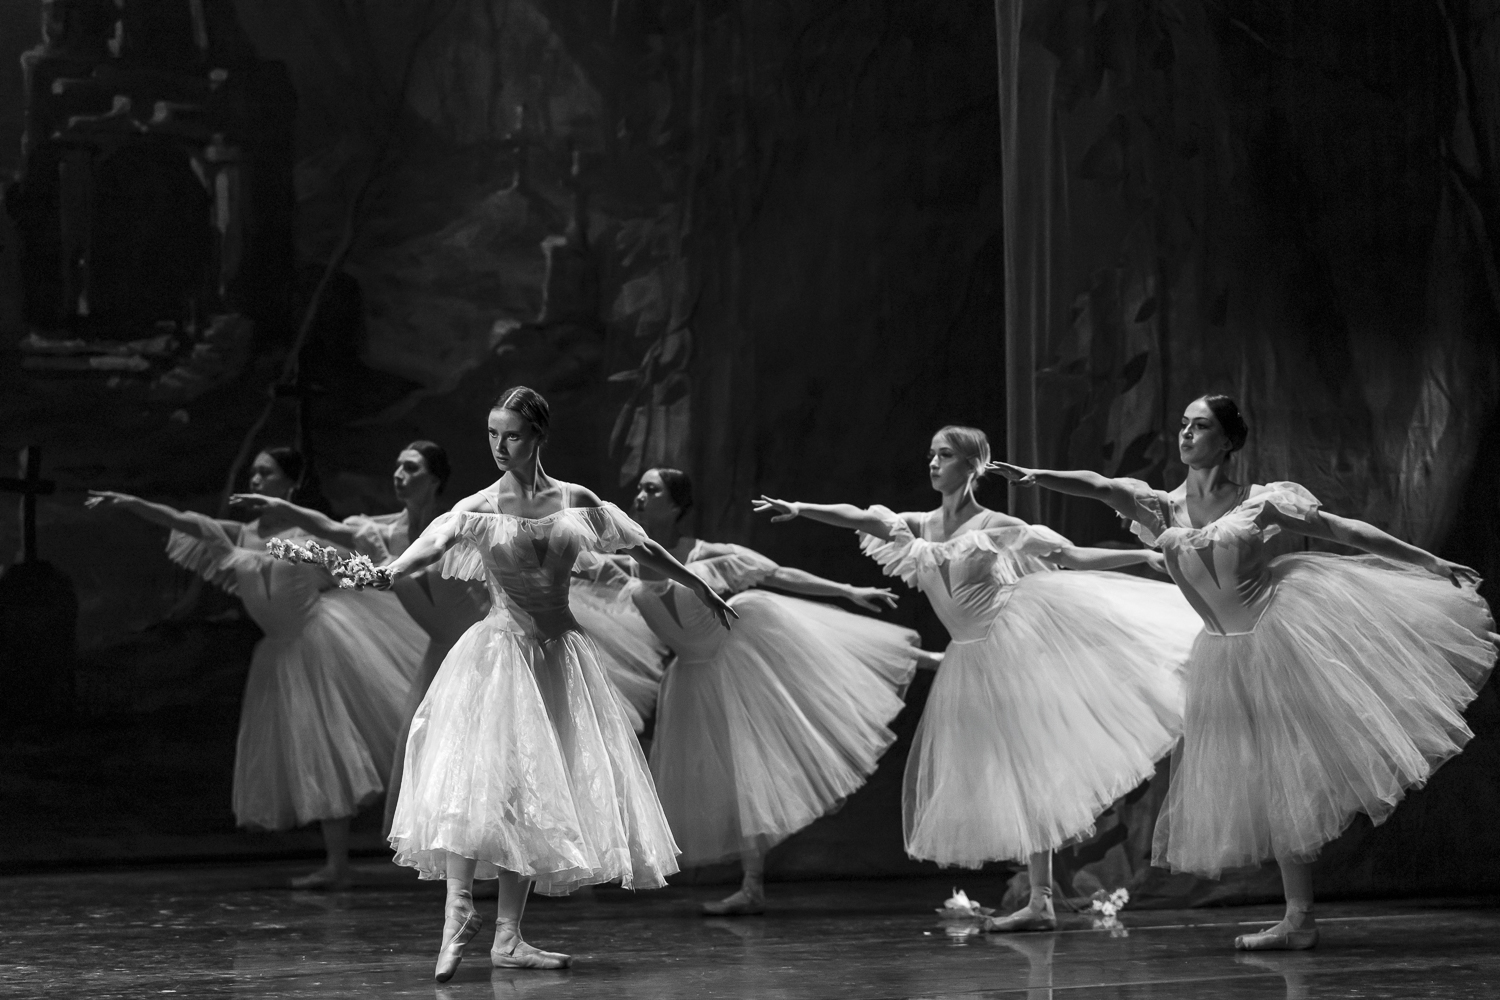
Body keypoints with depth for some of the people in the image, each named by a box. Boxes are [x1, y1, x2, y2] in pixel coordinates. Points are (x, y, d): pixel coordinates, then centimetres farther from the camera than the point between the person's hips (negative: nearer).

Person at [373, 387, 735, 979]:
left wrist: (700, 589, 27)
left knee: (533, 792, 2)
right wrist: (391, 570, -43)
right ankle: (458, 915, -22)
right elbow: (436, 542, -21)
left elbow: (640, 549, 18)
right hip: (498, 651, -3)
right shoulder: (482, 507, -2)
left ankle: (508, 938, 3)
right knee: (477, 775, -21)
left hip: (557, 654, 3)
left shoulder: (574, 502, 7)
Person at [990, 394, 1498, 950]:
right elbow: (1100, 487, -11)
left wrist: (1432, 562, -1)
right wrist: (1035, 476, -27)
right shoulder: (1164, 509, 2)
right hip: (1228, 653, 4)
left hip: (1283, 626, -4)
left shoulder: (1259, 502, -7)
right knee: (1274, 781, 12)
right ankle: (1299, 920, 22)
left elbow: (1345, 531, -3)